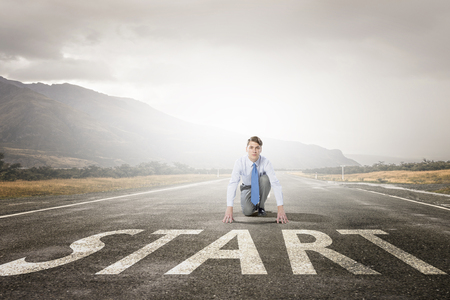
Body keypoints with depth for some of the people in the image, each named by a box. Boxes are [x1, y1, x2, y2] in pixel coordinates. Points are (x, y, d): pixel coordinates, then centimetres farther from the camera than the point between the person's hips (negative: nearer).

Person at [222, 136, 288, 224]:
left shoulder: (265, 162, -27)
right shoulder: (240, 162, -27)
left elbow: (275, 184, -35)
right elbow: (232, 184, -35)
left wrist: (280, 208, -46)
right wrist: (229, 208, -47)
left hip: (261, 186, 1)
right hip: (247, 187, -1)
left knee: (265, 178, -34)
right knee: (247, 211, -28)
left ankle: (261, 206, -10)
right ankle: (254, 204, 11)